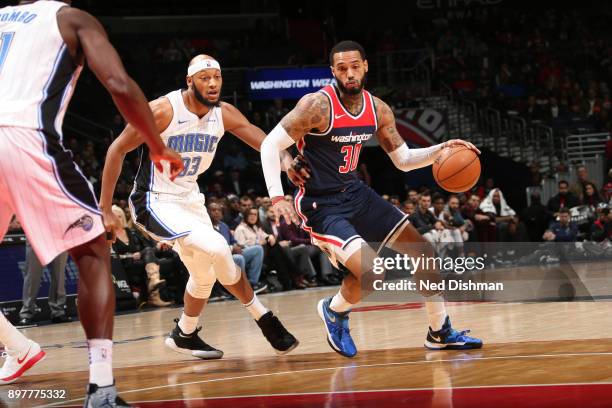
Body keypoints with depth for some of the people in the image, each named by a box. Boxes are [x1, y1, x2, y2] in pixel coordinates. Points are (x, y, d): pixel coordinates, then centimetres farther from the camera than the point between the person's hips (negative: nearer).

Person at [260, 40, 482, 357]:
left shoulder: (378, 110, 1)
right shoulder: (318, 105, -20)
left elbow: (403, 160, 11)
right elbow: (270, 145, -18)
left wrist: (441, 149, -6)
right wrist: (277, 198, -26)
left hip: (356, 194, 8)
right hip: (320, 205, -8)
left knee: (423, 250, 8)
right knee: (371, 272, -24)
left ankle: (441, 333, 22)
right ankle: (334, 311, 9)